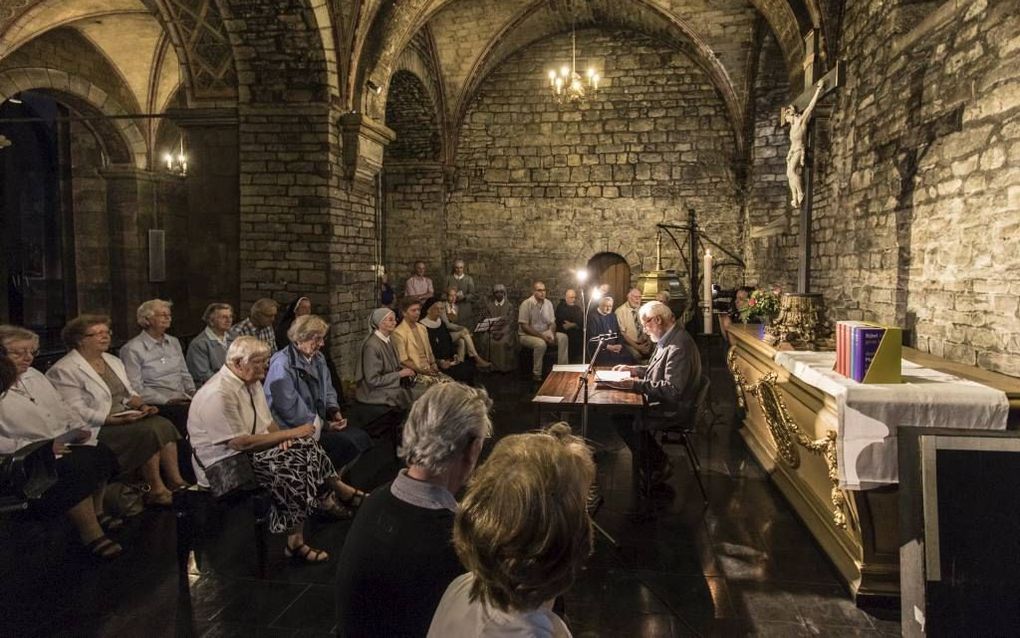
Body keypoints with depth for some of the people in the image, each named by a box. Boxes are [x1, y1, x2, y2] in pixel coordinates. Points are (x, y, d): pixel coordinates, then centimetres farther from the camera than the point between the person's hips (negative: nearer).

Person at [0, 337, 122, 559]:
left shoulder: (33, 375, 15)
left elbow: (61, 410, 21)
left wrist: (79, 429, 3)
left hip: (64, 443, 8)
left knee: (102, 453, -16)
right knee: (79, 468, -29)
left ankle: (95, 512, 3)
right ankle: (91, 535, -16)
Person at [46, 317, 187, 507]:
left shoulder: (114, 361, 18)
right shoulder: (64, 370, -7)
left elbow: (129, 393, 22)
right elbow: (77, 412, -16)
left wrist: (141, 405, -1)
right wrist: (115, 419, -23)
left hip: (126, 419, 7)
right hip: (97, 428, -7)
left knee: (164, 424, -21)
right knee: (150, 431, -28)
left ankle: (176, 482, -21)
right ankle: (155, 490, -18)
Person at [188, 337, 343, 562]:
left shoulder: (252, 382, 6)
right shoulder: (218, 394, -23)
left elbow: (267, 423, 16)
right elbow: (241, 443, -27)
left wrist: (283, 435, -7)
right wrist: (290, 433, -22)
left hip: (253, 450, 9)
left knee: (307, 448, -10)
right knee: (289, 469, -24)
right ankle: (295, 542, -9)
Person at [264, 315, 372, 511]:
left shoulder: (317, 358, 7)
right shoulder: (283, 365, -19)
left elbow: (328, 390, 19)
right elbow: (291, 411, -22)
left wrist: (334, 411, -2)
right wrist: (325, 425, -17)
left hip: (318, 422, 8)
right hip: (294, 431, -8)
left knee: (361, 437, -8)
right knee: (345, 444, -21)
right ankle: (335, 487, 4)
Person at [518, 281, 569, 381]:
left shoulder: (548, 303, 2)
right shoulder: (526, 304, -16)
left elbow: (552, 322, 7)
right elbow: (524, 326, -19)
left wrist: (552, 334, -16)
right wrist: (542, 336, -24)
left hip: (544, 334, 6)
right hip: (527, 335, -6)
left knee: (563, 337, -14)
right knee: (541, 343, -35)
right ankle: (536, 374, -20)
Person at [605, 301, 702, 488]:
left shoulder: (679, 346, -25)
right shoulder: (667, 339, 8)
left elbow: (672, 390, -31)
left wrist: (635, 384, -30)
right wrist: (634, 369, 10)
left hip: (674, 409, -10)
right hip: (661, 400, 10)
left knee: (625, 420, -13)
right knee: (619, 411, -1)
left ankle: (657, 465, 8)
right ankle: (657, 463, 9)